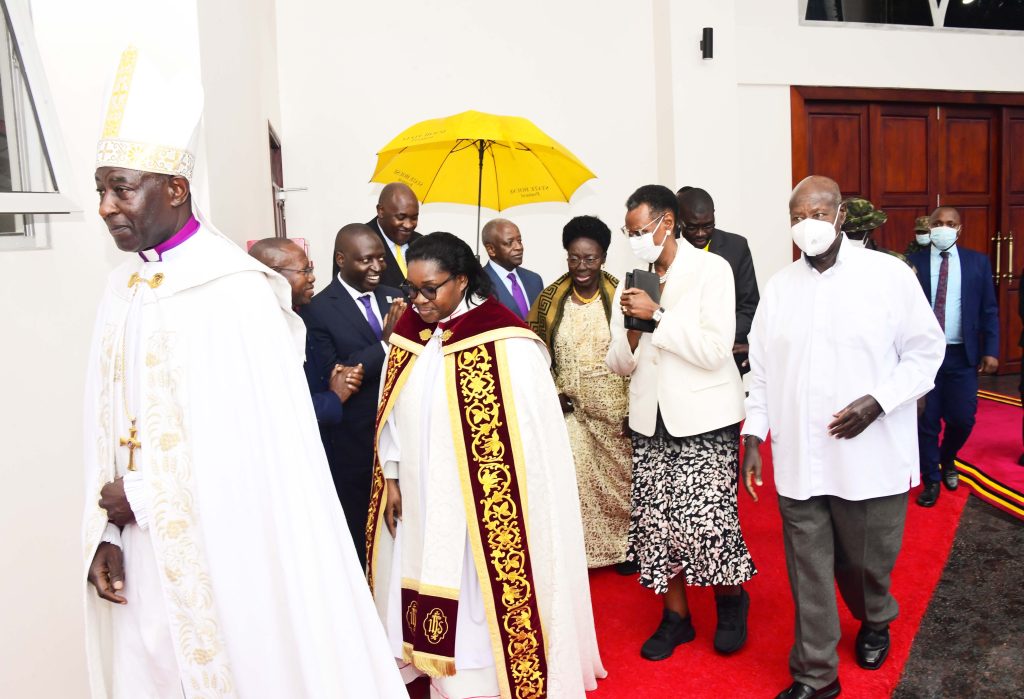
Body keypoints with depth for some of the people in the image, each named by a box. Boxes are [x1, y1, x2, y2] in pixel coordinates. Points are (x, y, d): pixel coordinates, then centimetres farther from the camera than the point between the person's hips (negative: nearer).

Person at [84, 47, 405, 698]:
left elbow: (248, 437, -18)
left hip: (230, 547, -6)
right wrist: (104, 533, 0)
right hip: (146, 552, 7)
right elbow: (107, 425, 7)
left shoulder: (234, 288, -15)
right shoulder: (122, 288, 6)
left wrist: (141, 495, -9)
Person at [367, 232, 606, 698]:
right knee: (431, 582, 15)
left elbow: (529, 431, -13)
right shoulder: (408, 333, 3)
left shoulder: (505, 343, -15)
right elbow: (391, 411, 9)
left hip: (484, 502, -5)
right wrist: (392, 479, 7)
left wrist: (507, 501, -11)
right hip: (418, 495, 6)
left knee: (483, 590, 7)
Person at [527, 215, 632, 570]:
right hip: (571, 410, 1)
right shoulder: (550, 299, -2)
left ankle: (625, 546, 32)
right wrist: (551, 392, -5)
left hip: (616, 409, -1)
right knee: (575, 479, 3)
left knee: (619, 476, 12)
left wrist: (637, 407, -7)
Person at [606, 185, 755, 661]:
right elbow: (618, 364, 8)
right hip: (650, 423, 5)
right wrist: (632, 330, -12)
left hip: (704, 420, -5)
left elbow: (715, 350, -17)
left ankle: (731, 599, 26)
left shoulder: (711, 269, -6)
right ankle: (675, 615, 27)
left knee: (704, 522, -5)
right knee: (653, 521, 6)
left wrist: (657, 316, -19)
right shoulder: (632, 283, 9)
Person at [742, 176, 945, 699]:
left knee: (867, 562, 15)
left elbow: (925, 350, -2)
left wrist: (878, 401, -16)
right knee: (808, 573, 7)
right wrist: (753, 437, 5)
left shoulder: (887, 274, -4)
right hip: (798, 461, 2)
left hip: (871, 458, -2)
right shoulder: (778, 287, 5)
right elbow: (761, 369, 8)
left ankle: (875, 622, 48)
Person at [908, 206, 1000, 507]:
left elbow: (989, 310, 5)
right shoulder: (913, 262, -1)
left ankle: (947, 460, 35)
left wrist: (990, 350, -3)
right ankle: (931, 479, 20)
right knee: (926, 420, 4)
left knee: (962, 418, 4)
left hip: (962, 355, 1)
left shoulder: (978, 262, 5)